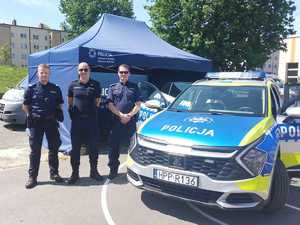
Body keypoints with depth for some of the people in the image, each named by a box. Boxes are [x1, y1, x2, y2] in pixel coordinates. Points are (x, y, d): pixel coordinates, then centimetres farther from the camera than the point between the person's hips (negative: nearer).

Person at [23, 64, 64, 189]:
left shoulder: (55, 89, 6)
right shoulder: (31, 89, 2)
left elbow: (59, 105, 13)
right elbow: (25, 106, 8)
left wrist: (57, 115, 1)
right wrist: (31, 115, 0)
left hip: (51, 121, 2)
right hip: (36, 123, -1)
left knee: (54, 148, 9)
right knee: (35, 150, 3)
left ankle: (54, 173, 22)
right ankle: (32, 177, 11)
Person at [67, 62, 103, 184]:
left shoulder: (95, 85, 2)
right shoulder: (73, 85, 4)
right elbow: (70, 101, 14)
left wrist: (93, 111, 4)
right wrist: (72, 113, 5)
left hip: (91, 120, 0)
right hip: (76, 120, 1)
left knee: (93, 147, 8)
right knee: (75, 148, 5)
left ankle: (94, 171, 22)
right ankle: (75, 173, 17)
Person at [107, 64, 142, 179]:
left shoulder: (134, 87, 10)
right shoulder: (113, 87, 11)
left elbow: (138, 105, 2)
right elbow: (110, 105, 1)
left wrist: (129, 116, -12)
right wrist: (121, 115, -11)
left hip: (131, 122, 0)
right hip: (116, 121, 1)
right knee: (114, 146, 5)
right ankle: (113, 170, 17)